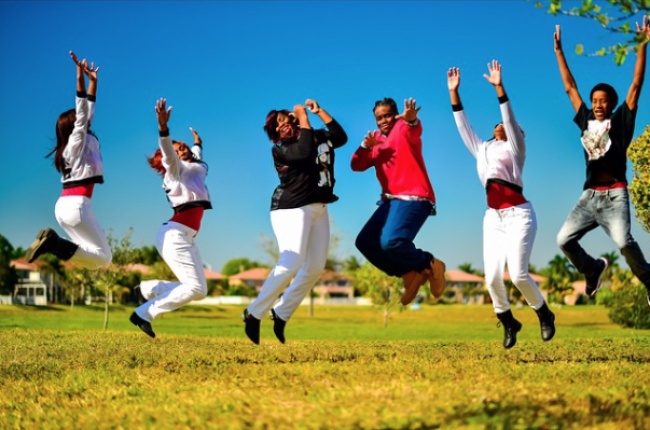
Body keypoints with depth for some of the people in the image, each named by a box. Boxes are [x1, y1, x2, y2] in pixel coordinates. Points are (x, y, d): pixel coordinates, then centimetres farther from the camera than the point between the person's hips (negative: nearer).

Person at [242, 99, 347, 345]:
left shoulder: (318, 137, 14)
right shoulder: (280, 148, -6)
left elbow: (341, 137, 2)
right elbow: (305, 151, -23)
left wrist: (320, 111, 2)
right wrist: (304, 118, -13)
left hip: (318, 209, 8)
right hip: (292, 208, -8)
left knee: (316, 267, 3)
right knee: (291, 263, -21)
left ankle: (281, 313, 11)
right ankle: (254, 314, -15)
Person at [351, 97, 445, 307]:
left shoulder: (404, 129, -2)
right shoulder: (377, 141, 19)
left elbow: (414, 128, -28)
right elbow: (356, 166, 11)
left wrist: (411, 119, -54)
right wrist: (365, 146, -8)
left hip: (413, 198, -9)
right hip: (391, 200, 9)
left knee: (391, 241, -28)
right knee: (364, 242, 5)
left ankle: (430, 265, -4)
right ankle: (410, 274, 7)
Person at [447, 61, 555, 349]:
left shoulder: (515, 148, 8)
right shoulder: (482, 150, 21)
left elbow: (510, 119, -6)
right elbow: (463, 125, 21)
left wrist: (499, 87, -16)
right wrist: (454, 93, 14)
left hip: (518, 214, -5)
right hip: (493, 217, 5)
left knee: (518, 274, -14)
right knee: (492, 277, -5)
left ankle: (544, 314, 10)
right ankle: (507, 322, 15)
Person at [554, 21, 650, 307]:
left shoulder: (620, 121, 5)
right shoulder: (586, 122, 15)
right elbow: (570, 87, 20)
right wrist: (558, 50, 22)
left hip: (614, 195, -5)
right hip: (589, 195, 5)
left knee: (624, 242, -24)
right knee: (564, 239, -4)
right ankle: (593, 269, 22)